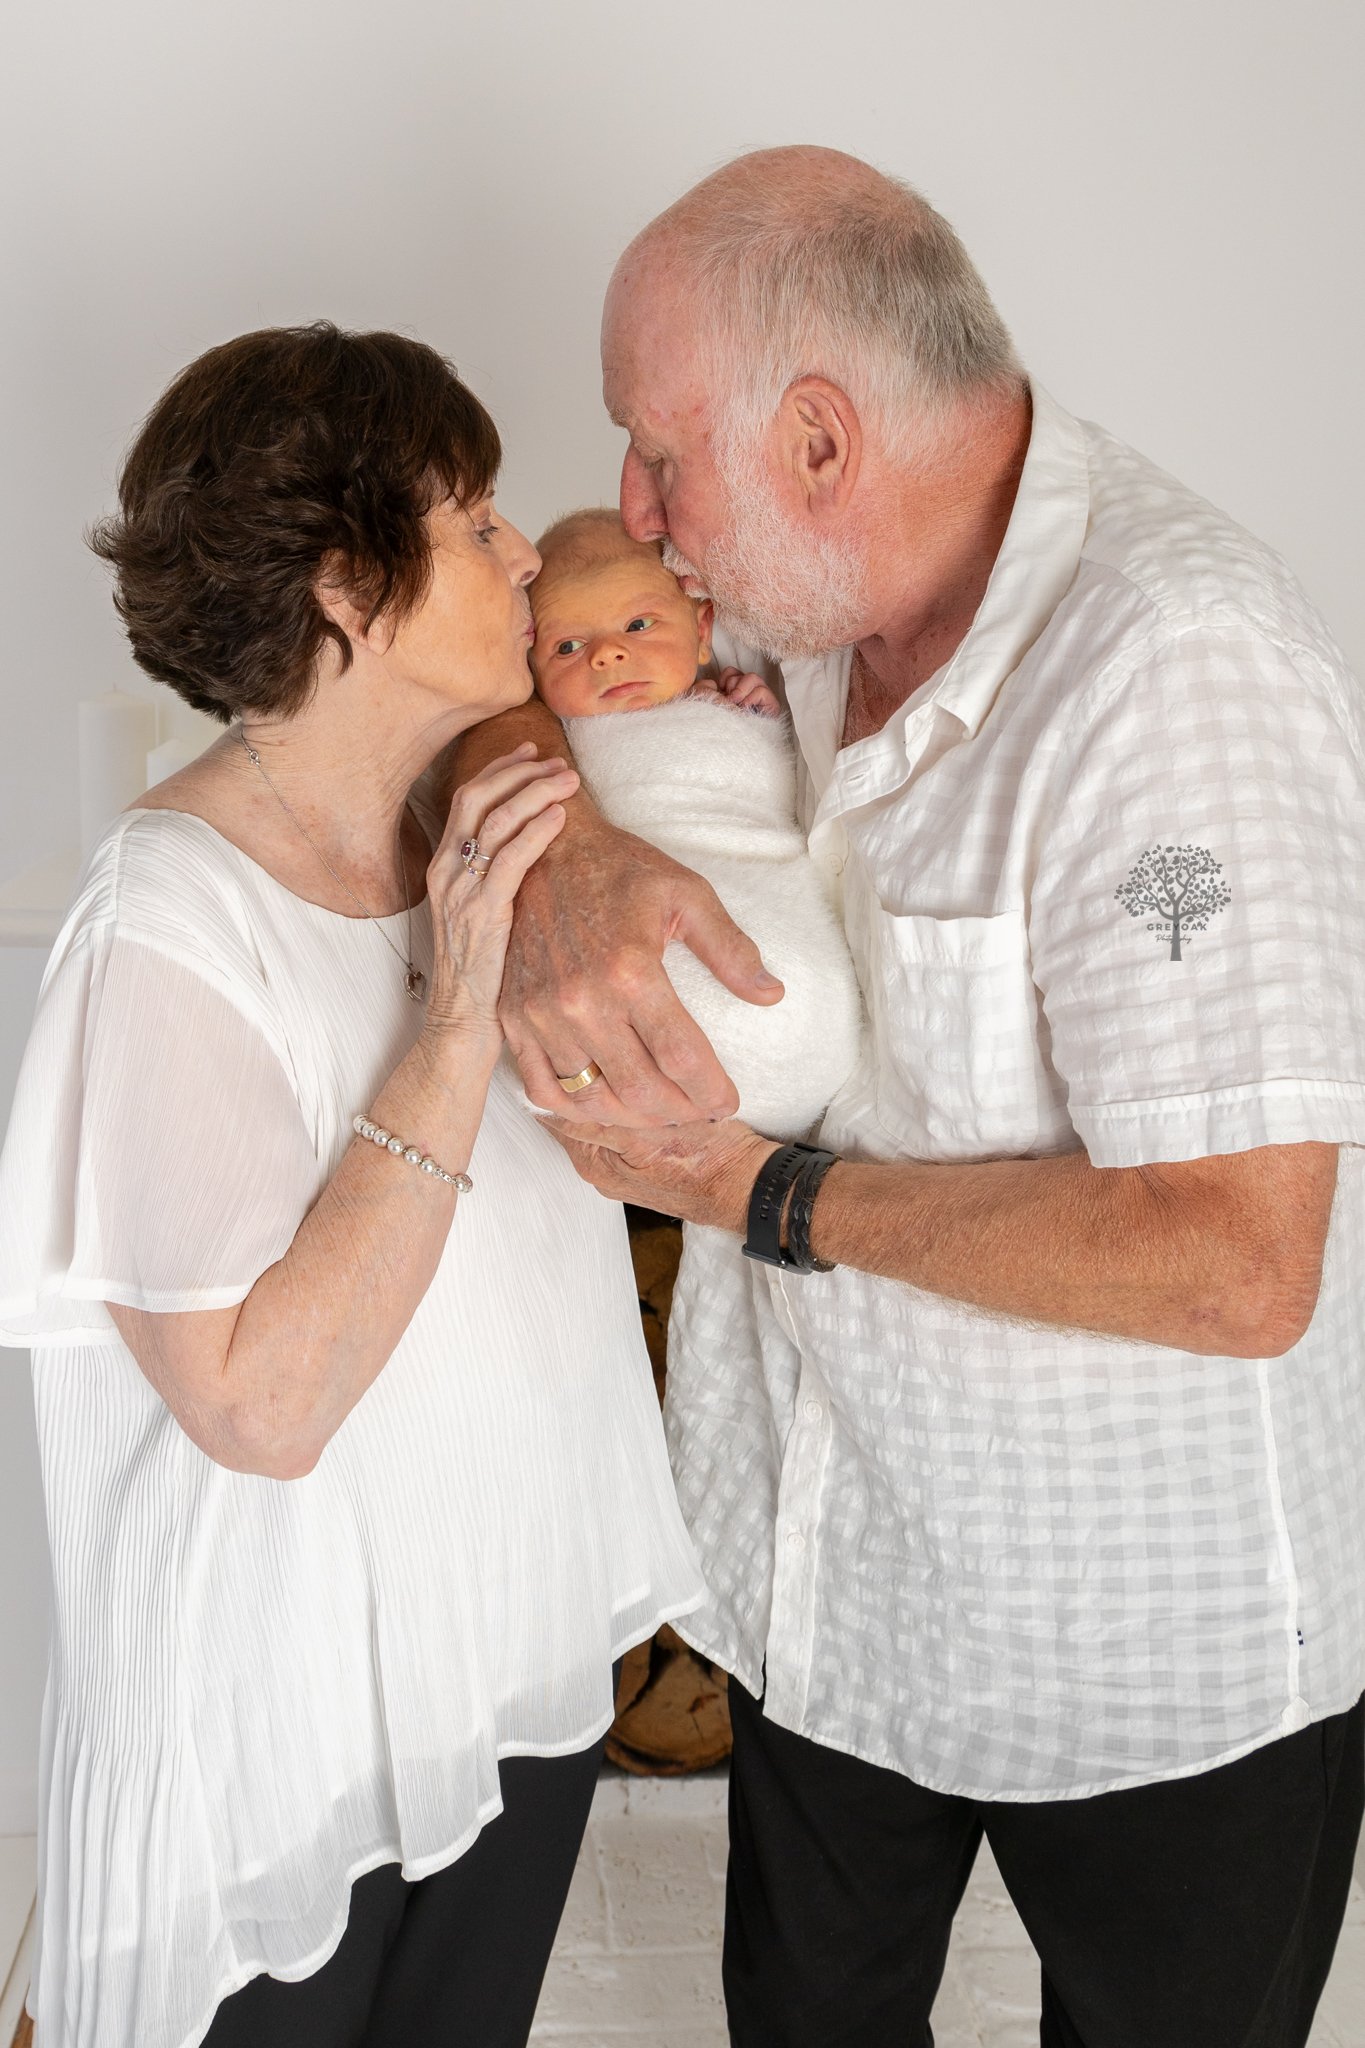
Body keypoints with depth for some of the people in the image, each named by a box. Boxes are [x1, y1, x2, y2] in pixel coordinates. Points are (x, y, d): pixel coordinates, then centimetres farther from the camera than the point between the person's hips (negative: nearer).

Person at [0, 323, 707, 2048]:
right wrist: (456, 1026, -28)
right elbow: (260, 1402, -29)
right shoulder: (169, 919, -24)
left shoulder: (468, 841, -3)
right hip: (284, 1737, -6)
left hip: (518, 1660, 6)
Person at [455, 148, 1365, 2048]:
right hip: (840, 1558, 7)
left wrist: (759, 1191, -24)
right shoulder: (813, 585, -6)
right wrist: (565, 862, -20)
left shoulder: (1179, 673, -30)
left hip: (1164, 1654, -6)